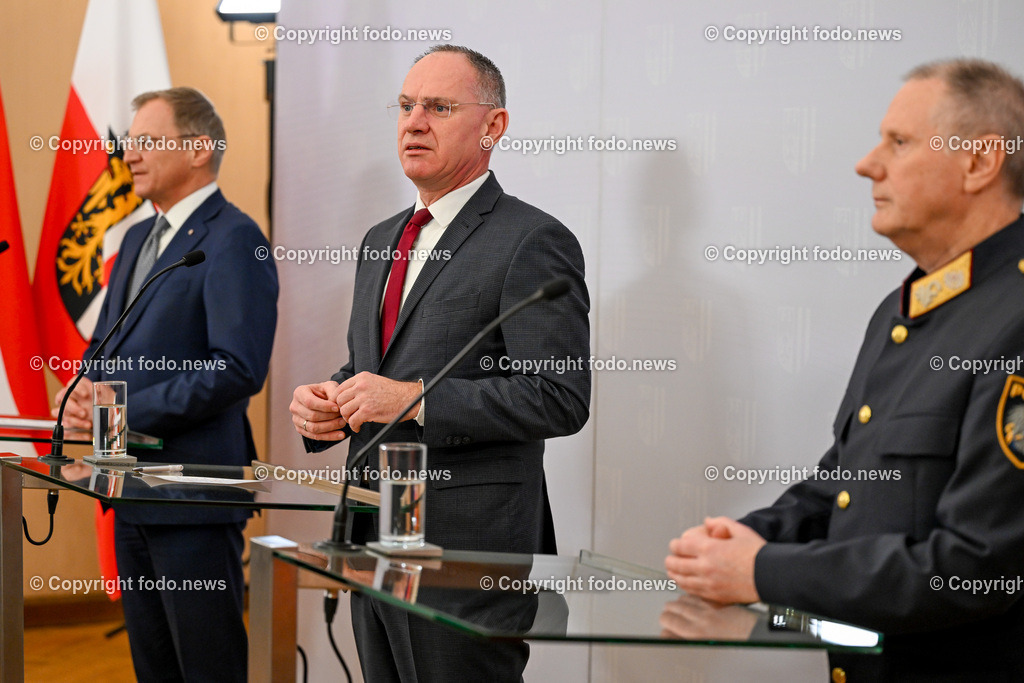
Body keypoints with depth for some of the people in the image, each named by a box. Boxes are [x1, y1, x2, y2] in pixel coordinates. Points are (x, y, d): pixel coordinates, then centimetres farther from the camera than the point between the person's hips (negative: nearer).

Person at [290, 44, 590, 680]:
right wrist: (324, 402, 3)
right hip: (373, 539, 8)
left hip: (467, 548, -8)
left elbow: (561, 397, -17)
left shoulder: (533, 242, -10)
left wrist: (415, 400, -20)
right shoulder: (383, 240, 17)